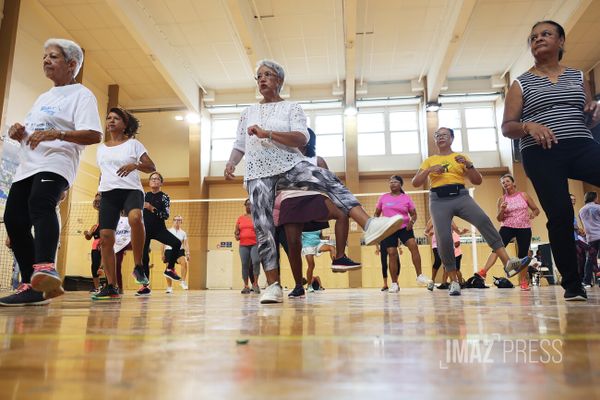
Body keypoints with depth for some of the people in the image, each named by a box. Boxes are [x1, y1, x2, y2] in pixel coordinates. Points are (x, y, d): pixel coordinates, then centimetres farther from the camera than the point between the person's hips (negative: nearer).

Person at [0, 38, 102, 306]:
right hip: (27, 167, 9)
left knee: (40, 204, -35)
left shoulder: (81, 94, 2)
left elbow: (94, 135, -13)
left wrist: (55, 134, -26)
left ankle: (45, 268, -54)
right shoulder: (44, 97, 29)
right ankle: (32, 286, 6)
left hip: (55, 165, -9)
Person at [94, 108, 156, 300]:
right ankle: (111, 286, 1)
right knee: (105, 238, -7)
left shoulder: (133, 144, 8)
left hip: (131, 190, -4)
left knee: (135, 218, -37)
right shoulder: (101, 148, 21)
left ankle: (138, 266, -21)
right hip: (108, 193, 5)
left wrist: (135, 165, -17)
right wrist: (98, 193, 19)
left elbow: (151, 167, 2)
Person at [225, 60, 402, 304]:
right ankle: (273, 286, -5)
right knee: (262, 227, -9)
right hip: (258, 175, 3)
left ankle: (369, 227, -43)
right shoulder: (248, 113, 22)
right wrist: (231, 163, 2)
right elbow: (239, 146, 24)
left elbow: (302, 138, -9)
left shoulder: (291, 108, 9)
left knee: (329, 181, -29)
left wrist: (267, 133, -17)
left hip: (290, 166, -2)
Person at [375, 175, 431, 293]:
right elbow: (376, 214, 16)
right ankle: (394, 283, 4)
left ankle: (419, 276, -16)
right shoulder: (383, 198, 9)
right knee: (392, 253, -7)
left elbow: (414, 214, 6)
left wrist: (412, 221, -15)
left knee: (413, 245, -24)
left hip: (404, 227, -1)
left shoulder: (406, 198, 5)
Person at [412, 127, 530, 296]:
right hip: (439, 200, 0)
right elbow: (415, 183, 11)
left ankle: (508, 263, -28)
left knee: (484, 221, -25)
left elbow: (478, 181, 13)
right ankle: (454, 281, -2)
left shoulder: (461, 157, 18)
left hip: (461, 196, 0)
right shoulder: (429, 160, 18)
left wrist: (468, 165, -4)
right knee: (443, 239, -14)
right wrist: (429, 170, -5)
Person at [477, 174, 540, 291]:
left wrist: (533, 213, -13)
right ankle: (483, 272, -32)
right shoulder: (502, 199, 4)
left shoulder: (524, 195, 4)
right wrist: (502, 210, -16)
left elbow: (536, 209, 10)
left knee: (523, 255, 3)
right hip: (507, 227, -1)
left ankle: (524, 282, 18)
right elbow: (499, 219, 3)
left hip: (524, 228, 1)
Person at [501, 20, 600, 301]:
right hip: (541, 155, -2)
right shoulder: (521, 84, 10)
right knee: (561, 216, -8)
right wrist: (528, 126, -17)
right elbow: (506, 128, 4)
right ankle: (572, 285, 4)